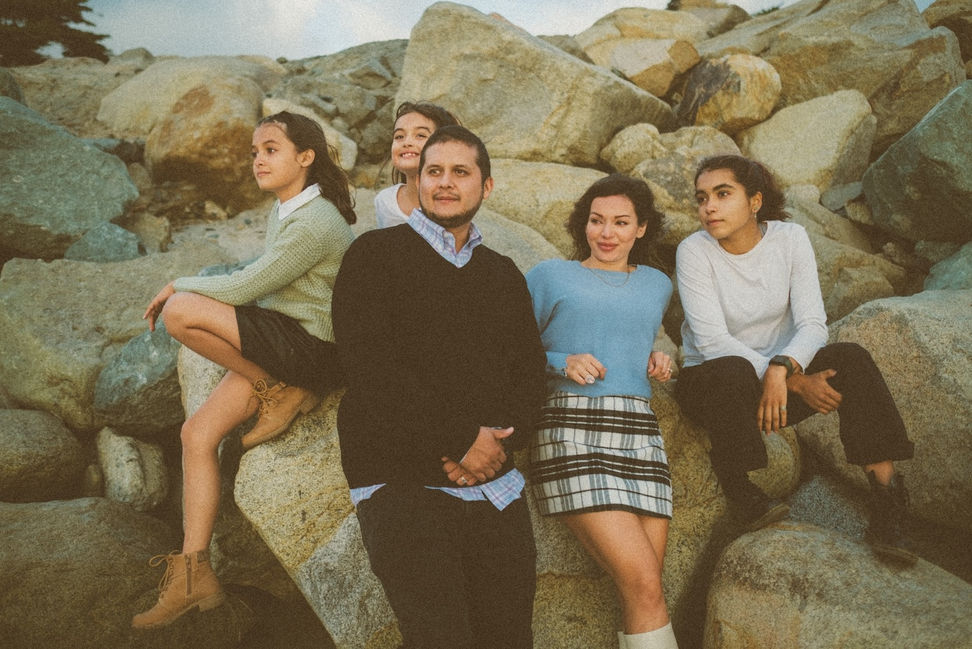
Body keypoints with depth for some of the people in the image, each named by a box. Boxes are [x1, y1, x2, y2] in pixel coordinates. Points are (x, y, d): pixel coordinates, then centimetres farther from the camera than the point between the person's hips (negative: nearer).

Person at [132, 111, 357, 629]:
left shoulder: (314, 222, -18)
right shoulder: (282, 210, 12)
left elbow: (246, 287, -16)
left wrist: (179, 286, -2)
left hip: (313, 348, -9)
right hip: (279, 346, 9)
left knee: (180, 312, -21)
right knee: (197, 433, 1)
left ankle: (280, 395, -4)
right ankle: (194, 574, 8)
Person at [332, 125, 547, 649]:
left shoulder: (504, 276, 19)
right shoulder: (376, 254, 3)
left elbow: (530, 370, 11)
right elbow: (369, 363, -10)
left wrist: (501, 441, -9)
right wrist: (460, 440, -13)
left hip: (493, 485, 5)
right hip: (401, 482, -4)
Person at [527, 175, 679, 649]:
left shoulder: (657, 285, 22)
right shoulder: (551, 275, 10)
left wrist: (658, 362, 14)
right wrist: (562, 363, -8)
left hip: (640, 435, 4)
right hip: (572, 433, -4)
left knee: (642, 598, -4)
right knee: (645, 586, -16)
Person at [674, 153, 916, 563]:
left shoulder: (790, 239, -6)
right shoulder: (694, 251, -15)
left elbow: (813, 324, -12)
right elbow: (713, 341, -21)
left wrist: (781, 369, -33)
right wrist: (797, 382, -25)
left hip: (779, 379, 3)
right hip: (712, 383, -3)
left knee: (851, 358, -23)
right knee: (733, 372, -37)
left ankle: (887, 502, -22)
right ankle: (736, 488, -14)